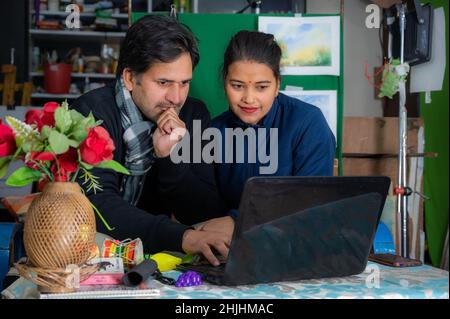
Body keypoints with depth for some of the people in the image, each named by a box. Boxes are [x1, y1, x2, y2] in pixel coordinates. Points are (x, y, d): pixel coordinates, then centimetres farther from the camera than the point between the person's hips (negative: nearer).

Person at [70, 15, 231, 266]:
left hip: (152, 254, 4)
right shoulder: (92, 114, -14)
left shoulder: (194, 114, -1)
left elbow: (209, 215, -5)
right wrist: (181, 236, -40)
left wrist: (168, 156, -20)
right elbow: (97, 205, -27)